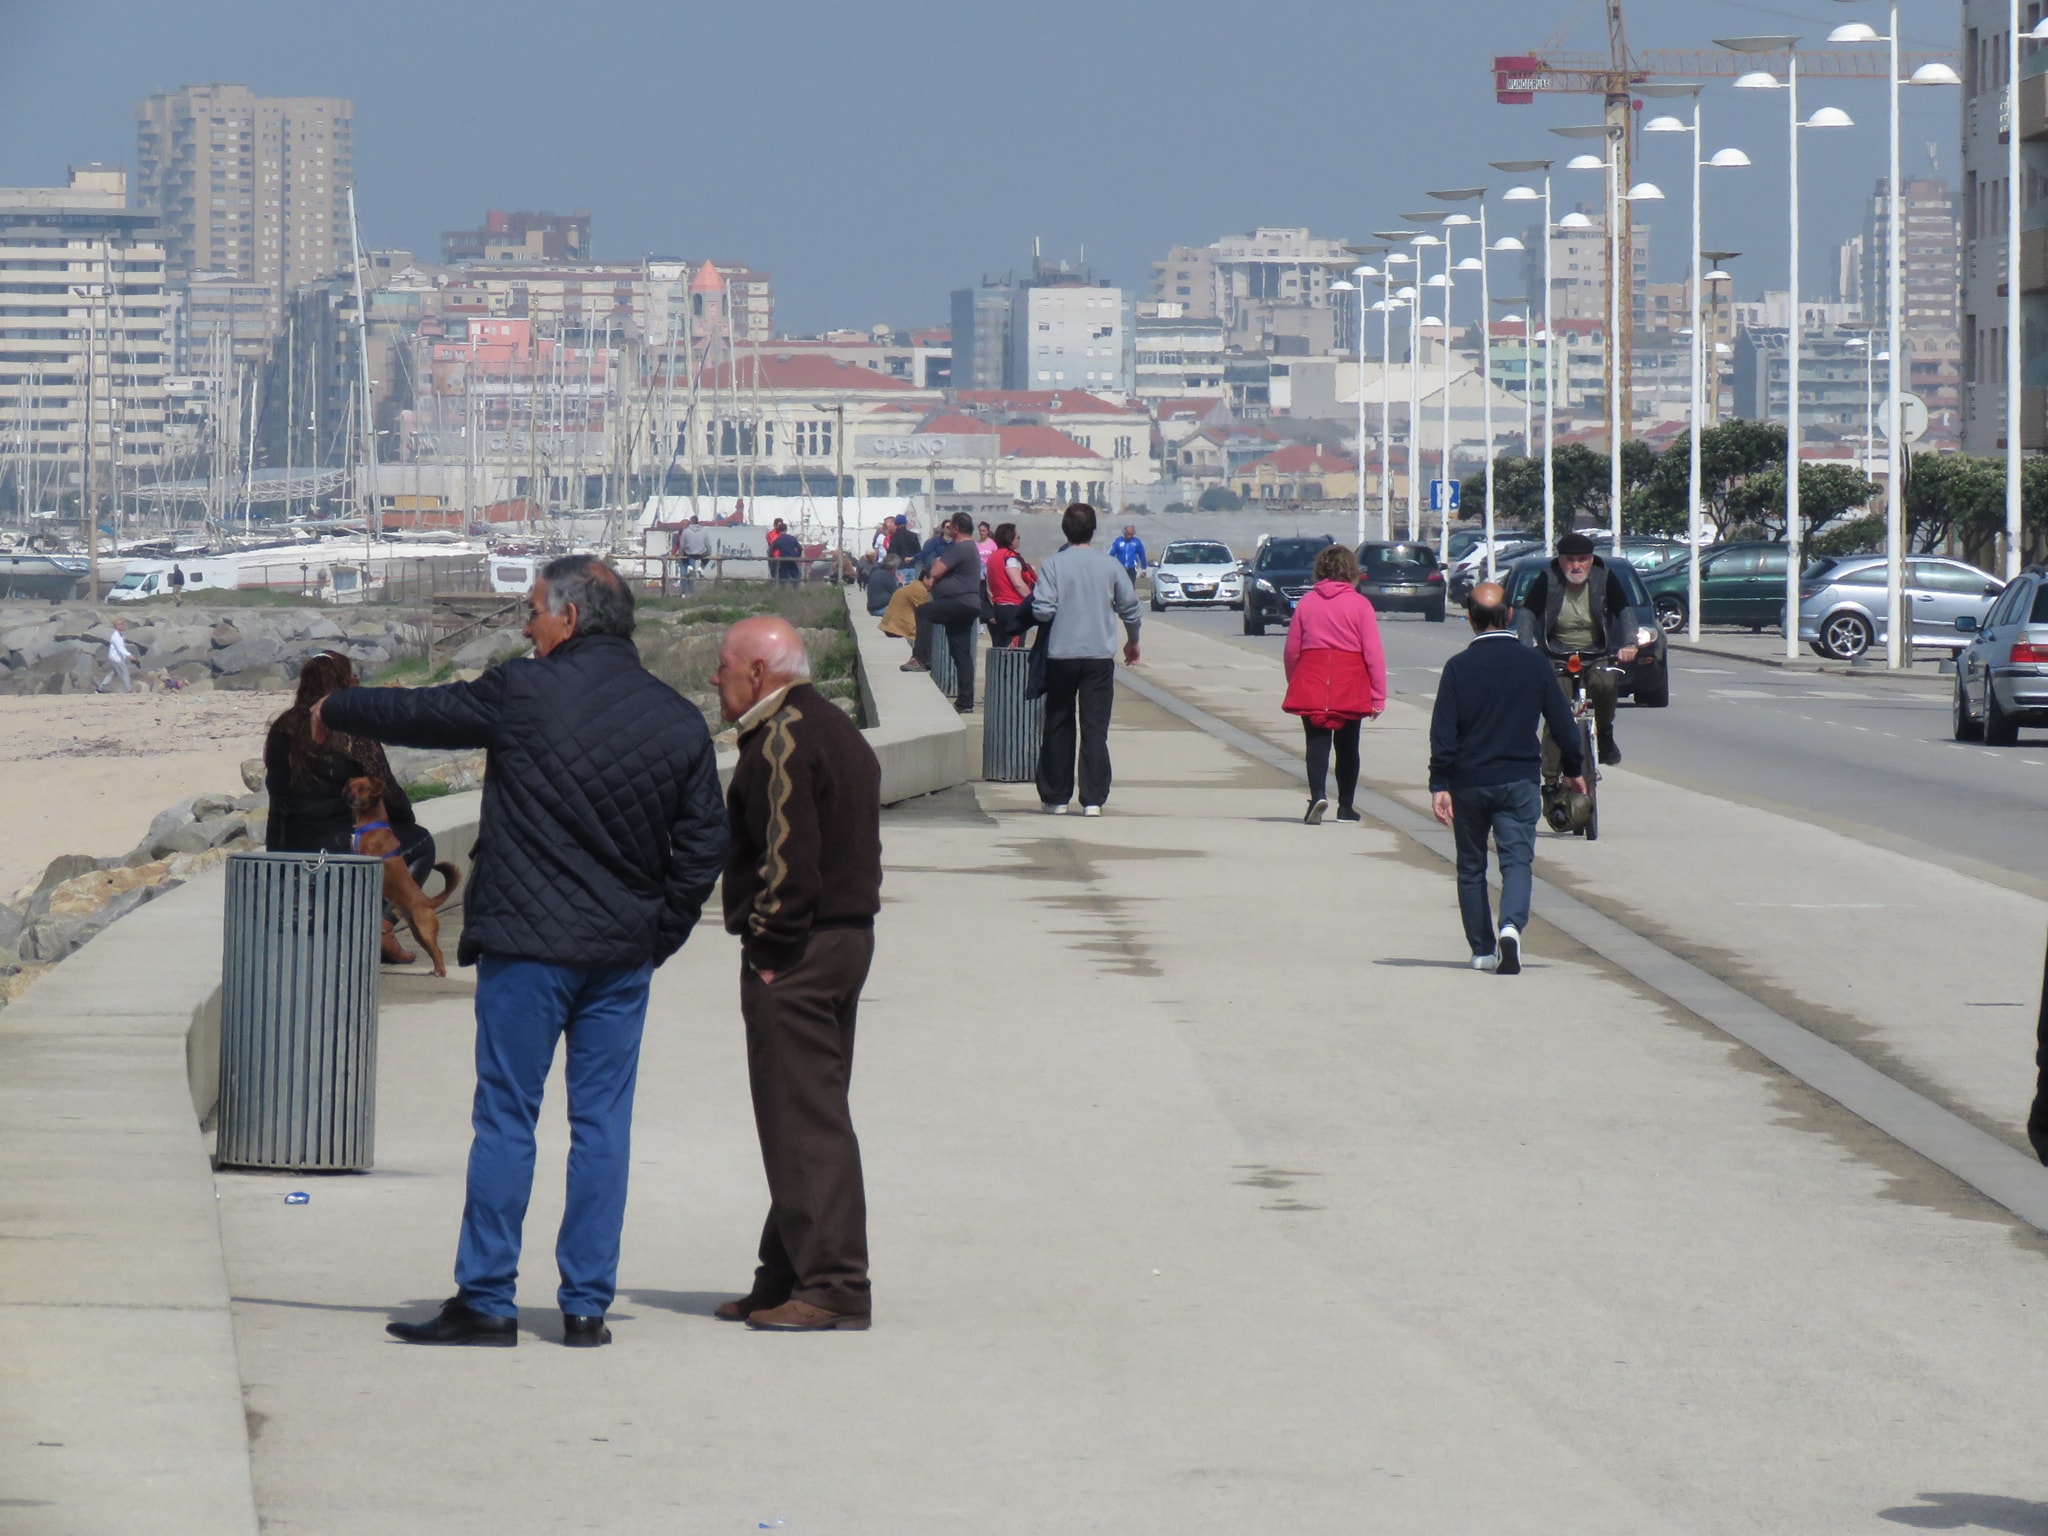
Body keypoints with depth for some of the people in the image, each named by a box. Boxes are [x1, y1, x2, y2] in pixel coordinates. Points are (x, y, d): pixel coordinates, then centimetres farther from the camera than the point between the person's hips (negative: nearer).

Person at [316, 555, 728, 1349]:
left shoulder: (522, 694, -7)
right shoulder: (679, 720, 5)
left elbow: (416, 713, 7)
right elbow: (703, 844, 7)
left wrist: (335, 710, 26)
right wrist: (660, 934, 14)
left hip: (527, 948, -4)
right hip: (624, 955, 4)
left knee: (506, 1120, 0)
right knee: (602, 1126, 6)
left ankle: (486, 1300, 1)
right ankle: (587, 1305, 6)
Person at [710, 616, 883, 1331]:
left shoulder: (781, 738, -14)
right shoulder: (838, 730, 17)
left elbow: (787, 852, -22)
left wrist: (769, 945, -16)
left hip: (795, 952, -10)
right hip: (849, 936, 10)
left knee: (802, 1120, -8)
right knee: (812, 1117, 14)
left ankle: (832, 1286, -10)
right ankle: (788, 1278, 20)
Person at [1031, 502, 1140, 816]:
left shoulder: (1053, 565, -7)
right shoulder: (1110, 566, 0)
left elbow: (1042, 610, -15)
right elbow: (1129, 607, 7)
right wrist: (1132, 641, 23)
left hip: (1061, 656, -1)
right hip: (1100, 656, 1)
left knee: (1058, 727, 11)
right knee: (1095, 728, 2)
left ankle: (1056, 797, 16)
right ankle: (1093, 799, -5)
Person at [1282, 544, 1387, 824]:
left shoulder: (1306, 602, 2)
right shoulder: (1359, 604, -5)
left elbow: (1291, 651, 5)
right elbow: (1373, 653, -8)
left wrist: (1294, 684, 18)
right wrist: (1378, 696, -5)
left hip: (1310, 684, 1)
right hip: (1349, 687, -1)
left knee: (1317, 743, -2)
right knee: (1347, 746, 14)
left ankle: (1317, 795, -25)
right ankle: (1346, 806, 21)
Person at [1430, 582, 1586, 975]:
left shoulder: (1458, 667, -6)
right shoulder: (1534, 664, -1)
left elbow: (1443, 732, -8)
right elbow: (1562, 721, 4)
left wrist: (1439, 785, -5)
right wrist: (1573, 769, 18)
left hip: (1469, 781, 0)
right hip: (1519, 780, 0)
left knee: (1471, 867, 13)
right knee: (1517, 859, -3)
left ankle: (1482, 949, 16)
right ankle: (1511, 926, -30)